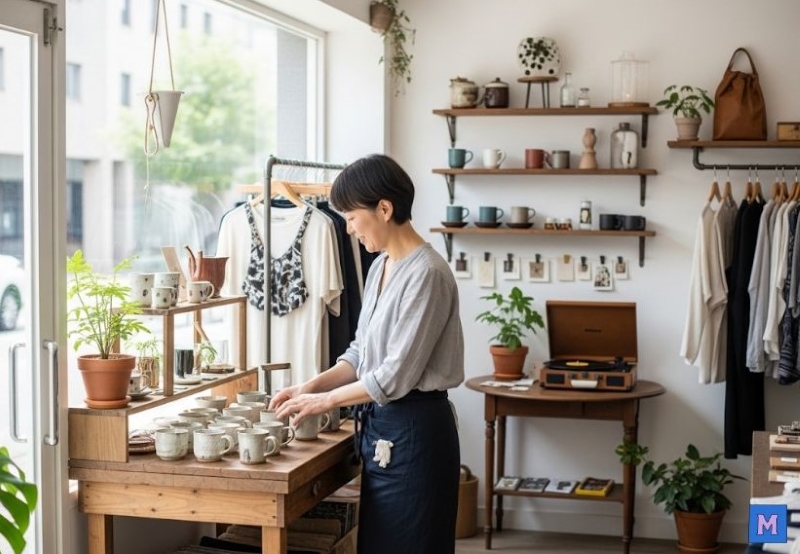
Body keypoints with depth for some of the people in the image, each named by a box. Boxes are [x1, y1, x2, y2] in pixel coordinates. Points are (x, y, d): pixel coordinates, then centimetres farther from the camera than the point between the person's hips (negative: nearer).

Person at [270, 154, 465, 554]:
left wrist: (325, 401, -10)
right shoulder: (380, 267, 10)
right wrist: (312, 386, 2)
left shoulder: (426, 273, -19)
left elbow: (397, 376, -20)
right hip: (380, 425, 9)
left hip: (412, 430, -9)